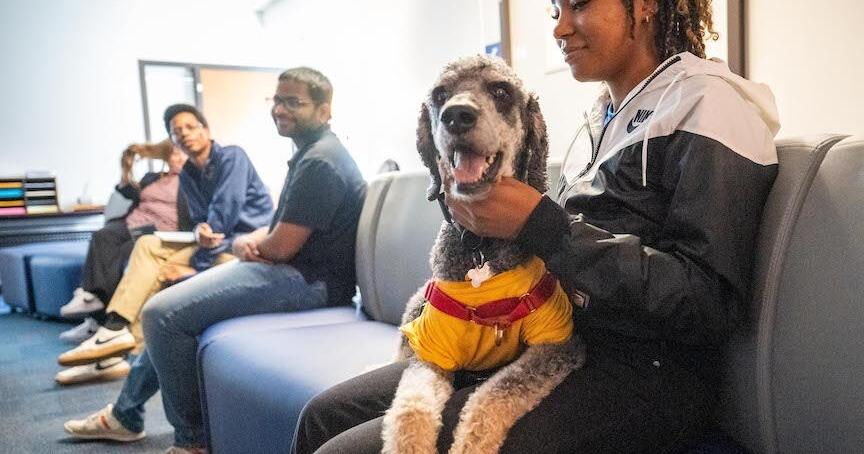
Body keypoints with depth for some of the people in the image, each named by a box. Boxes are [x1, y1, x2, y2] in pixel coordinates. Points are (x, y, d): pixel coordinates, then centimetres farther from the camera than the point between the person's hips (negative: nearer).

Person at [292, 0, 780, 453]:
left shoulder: (708, 100, -7)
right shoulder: (603, 118, 18)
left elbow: (711, 304, -17)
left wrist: (540, 224, -19)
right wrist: (496, 214, 3)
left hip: (641, 376, -8)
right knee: (325, 414, 4)